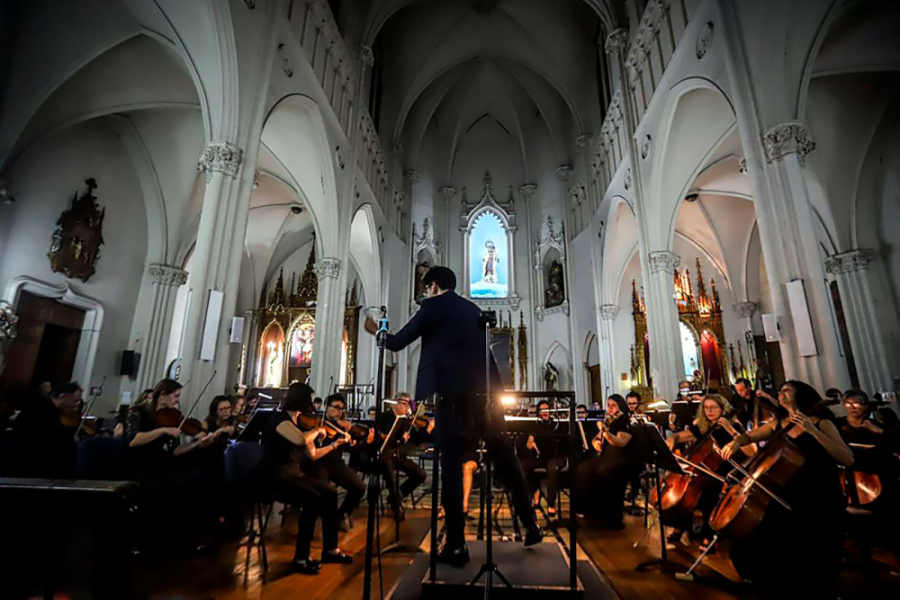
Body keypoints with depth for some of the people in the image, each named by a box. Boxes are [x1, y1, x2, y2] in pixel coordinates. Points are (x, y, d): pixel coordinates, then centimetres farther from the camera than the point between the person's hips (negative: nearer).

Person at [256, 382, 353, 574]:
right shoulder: (280, 418, -15)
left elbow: (312, 455, 15)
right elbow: (301, 439, -36)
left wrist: (336, 444, 14)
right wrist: (318, 430, -16)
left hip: (295, 473, 8)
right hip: (275, 475, -8)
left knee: (330, 492, -6)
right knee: (313, 499, -26)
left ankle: (330, 549, 7)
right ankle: (301, 558, -12)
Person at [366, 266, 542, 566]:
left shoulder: (434, 306, 2)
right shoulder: (473, 309, 19)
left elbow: (397, 343, 6)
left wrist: (376, 331, 23)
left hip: (455, 395, -6)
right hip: (486, 392, 7)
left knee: (451, 468, 2)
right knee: (504, 458, 17)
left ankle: (456, 545, 7)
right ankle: (530, 524, 28)